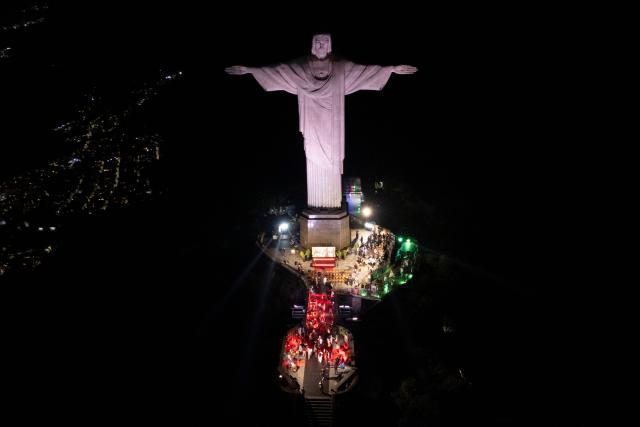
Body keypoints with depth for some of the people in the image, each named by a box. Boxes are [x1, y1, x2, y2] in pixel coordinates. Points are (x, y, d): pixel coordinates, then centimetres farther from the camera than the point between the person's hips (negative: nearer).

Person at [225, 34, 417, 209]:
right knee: (315, 161, 1)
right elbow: (276, 70, 4)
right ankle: (316, 204, 7)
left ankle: (332, 203, 6)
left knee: (332, 162, -1)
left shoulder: (342, 67, 4)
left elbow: (367, 70, 5)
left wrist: (392, 69, -1)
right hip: (313, 125, 0)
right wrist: (248, 69, -1)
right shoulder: (300, 66, 5)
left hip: (331, 125, 0)